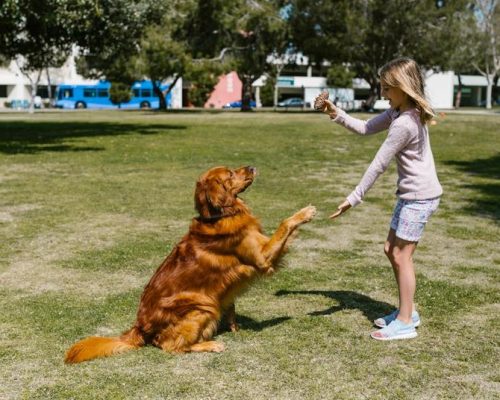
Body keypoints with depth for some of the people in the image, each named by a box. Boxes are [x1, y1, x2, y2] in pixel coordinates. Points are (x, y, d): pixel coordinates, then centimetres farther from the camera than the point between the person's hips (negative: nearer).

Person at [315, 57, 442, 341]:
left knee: (402, 255, -4)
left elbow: (378, 165, -21)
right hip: (410, 194, 10)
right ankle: (408, 311, 27)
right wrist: (335, 113, 0)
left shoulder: (404, 123, -25)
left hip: (420, 196, -10)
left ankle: (406, 323, 6)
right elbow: (366, 128, 12)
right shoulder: (399, 112, 5)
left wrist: (354, 198, -16)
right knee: (392, 250, 15)